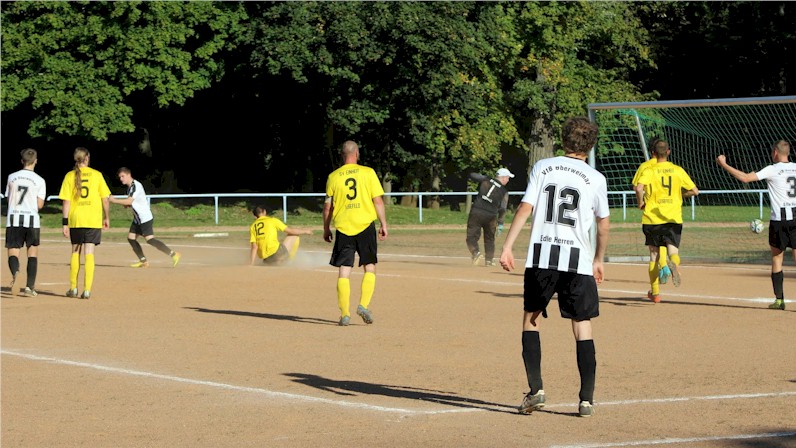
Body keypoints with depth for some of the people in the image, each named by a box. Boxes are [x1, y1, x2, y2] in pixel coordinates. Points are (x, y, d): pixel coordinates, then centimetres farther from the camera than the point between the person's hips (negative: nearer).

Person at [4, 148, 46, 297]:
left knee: (13, 253, 1)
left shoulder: (12, 177, 5)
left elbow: (8, 198, 12)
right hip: (31, 220, -1)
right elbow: (39, 205, -3)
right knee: (33, 253, 11)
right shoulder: (39, 181, -3)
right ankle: (29, 287, 7)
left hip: (13, 219, 1)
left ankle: (15, 273, -32)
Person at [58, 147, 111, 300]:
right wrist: (107, 217, 14)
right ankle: (87, 290, -9)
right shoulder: (97, 175, 0)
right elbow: (105, 199, 2)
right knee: (89, 253, -1)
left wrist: (65, 223, -1)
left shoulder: (70, 176, 1)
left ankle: (73, 288, 20)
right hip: (93, 220, -1)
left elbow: (66, 201, -3)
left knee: (75, 252, 16)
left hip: (75, 220, 1)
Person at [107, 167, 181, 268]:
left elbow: (129, 201, -25)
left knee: (149, 239, -17)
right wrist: (126, 204, 0)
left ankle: (173, 254, -15)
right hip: (137, 219, 10)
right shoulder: (129, 187, 13)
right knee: (131, 238, 7)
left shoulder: (136, 186, -17)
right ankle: (143, 261, 11)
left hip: (145, 217, -10)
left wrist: (114, 200, -20)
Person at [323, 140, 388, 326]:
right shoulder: (368, 172, -1)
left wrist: (326, 229, 16)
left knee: (344, 272, 3)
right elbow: (378, 201, -3)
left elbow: (328, 206, 5)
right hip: (365, 226, -1)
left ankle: (345, 313, -1)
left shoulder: (333, 176, 3)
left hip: (343, 227, 1)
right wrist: (383, 224, 4)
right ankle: (363, 305, -6)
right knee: (369, 268, 10)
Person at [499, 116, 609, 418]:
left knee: (531, 317, 15)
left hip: (541, 256, 0)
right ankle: (586, 399, 1)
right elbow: (603, 226, 11)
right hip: (577, 259, 0)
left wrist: (507, 247, -3)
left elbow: (525, 208, -3)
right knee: (582, 326, 5)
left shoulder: (542, 167, 5)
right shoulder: (595, 179, 5)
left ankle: (535, 389, 3)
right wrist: (598, 261, 25)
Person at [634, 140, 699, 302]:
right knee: (673, 251, -4)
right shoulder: (678, 171, 4)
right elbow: (694, 191, 4)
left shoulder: (649, 170, -3)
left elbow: (639, 188, -21)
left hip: (652, 218, 0)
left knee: (654, 255, 13)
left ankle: (655, 292, 16)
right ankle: (673, 263, -43)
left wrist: (641, 203, -4)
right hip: (673, 218, 0)